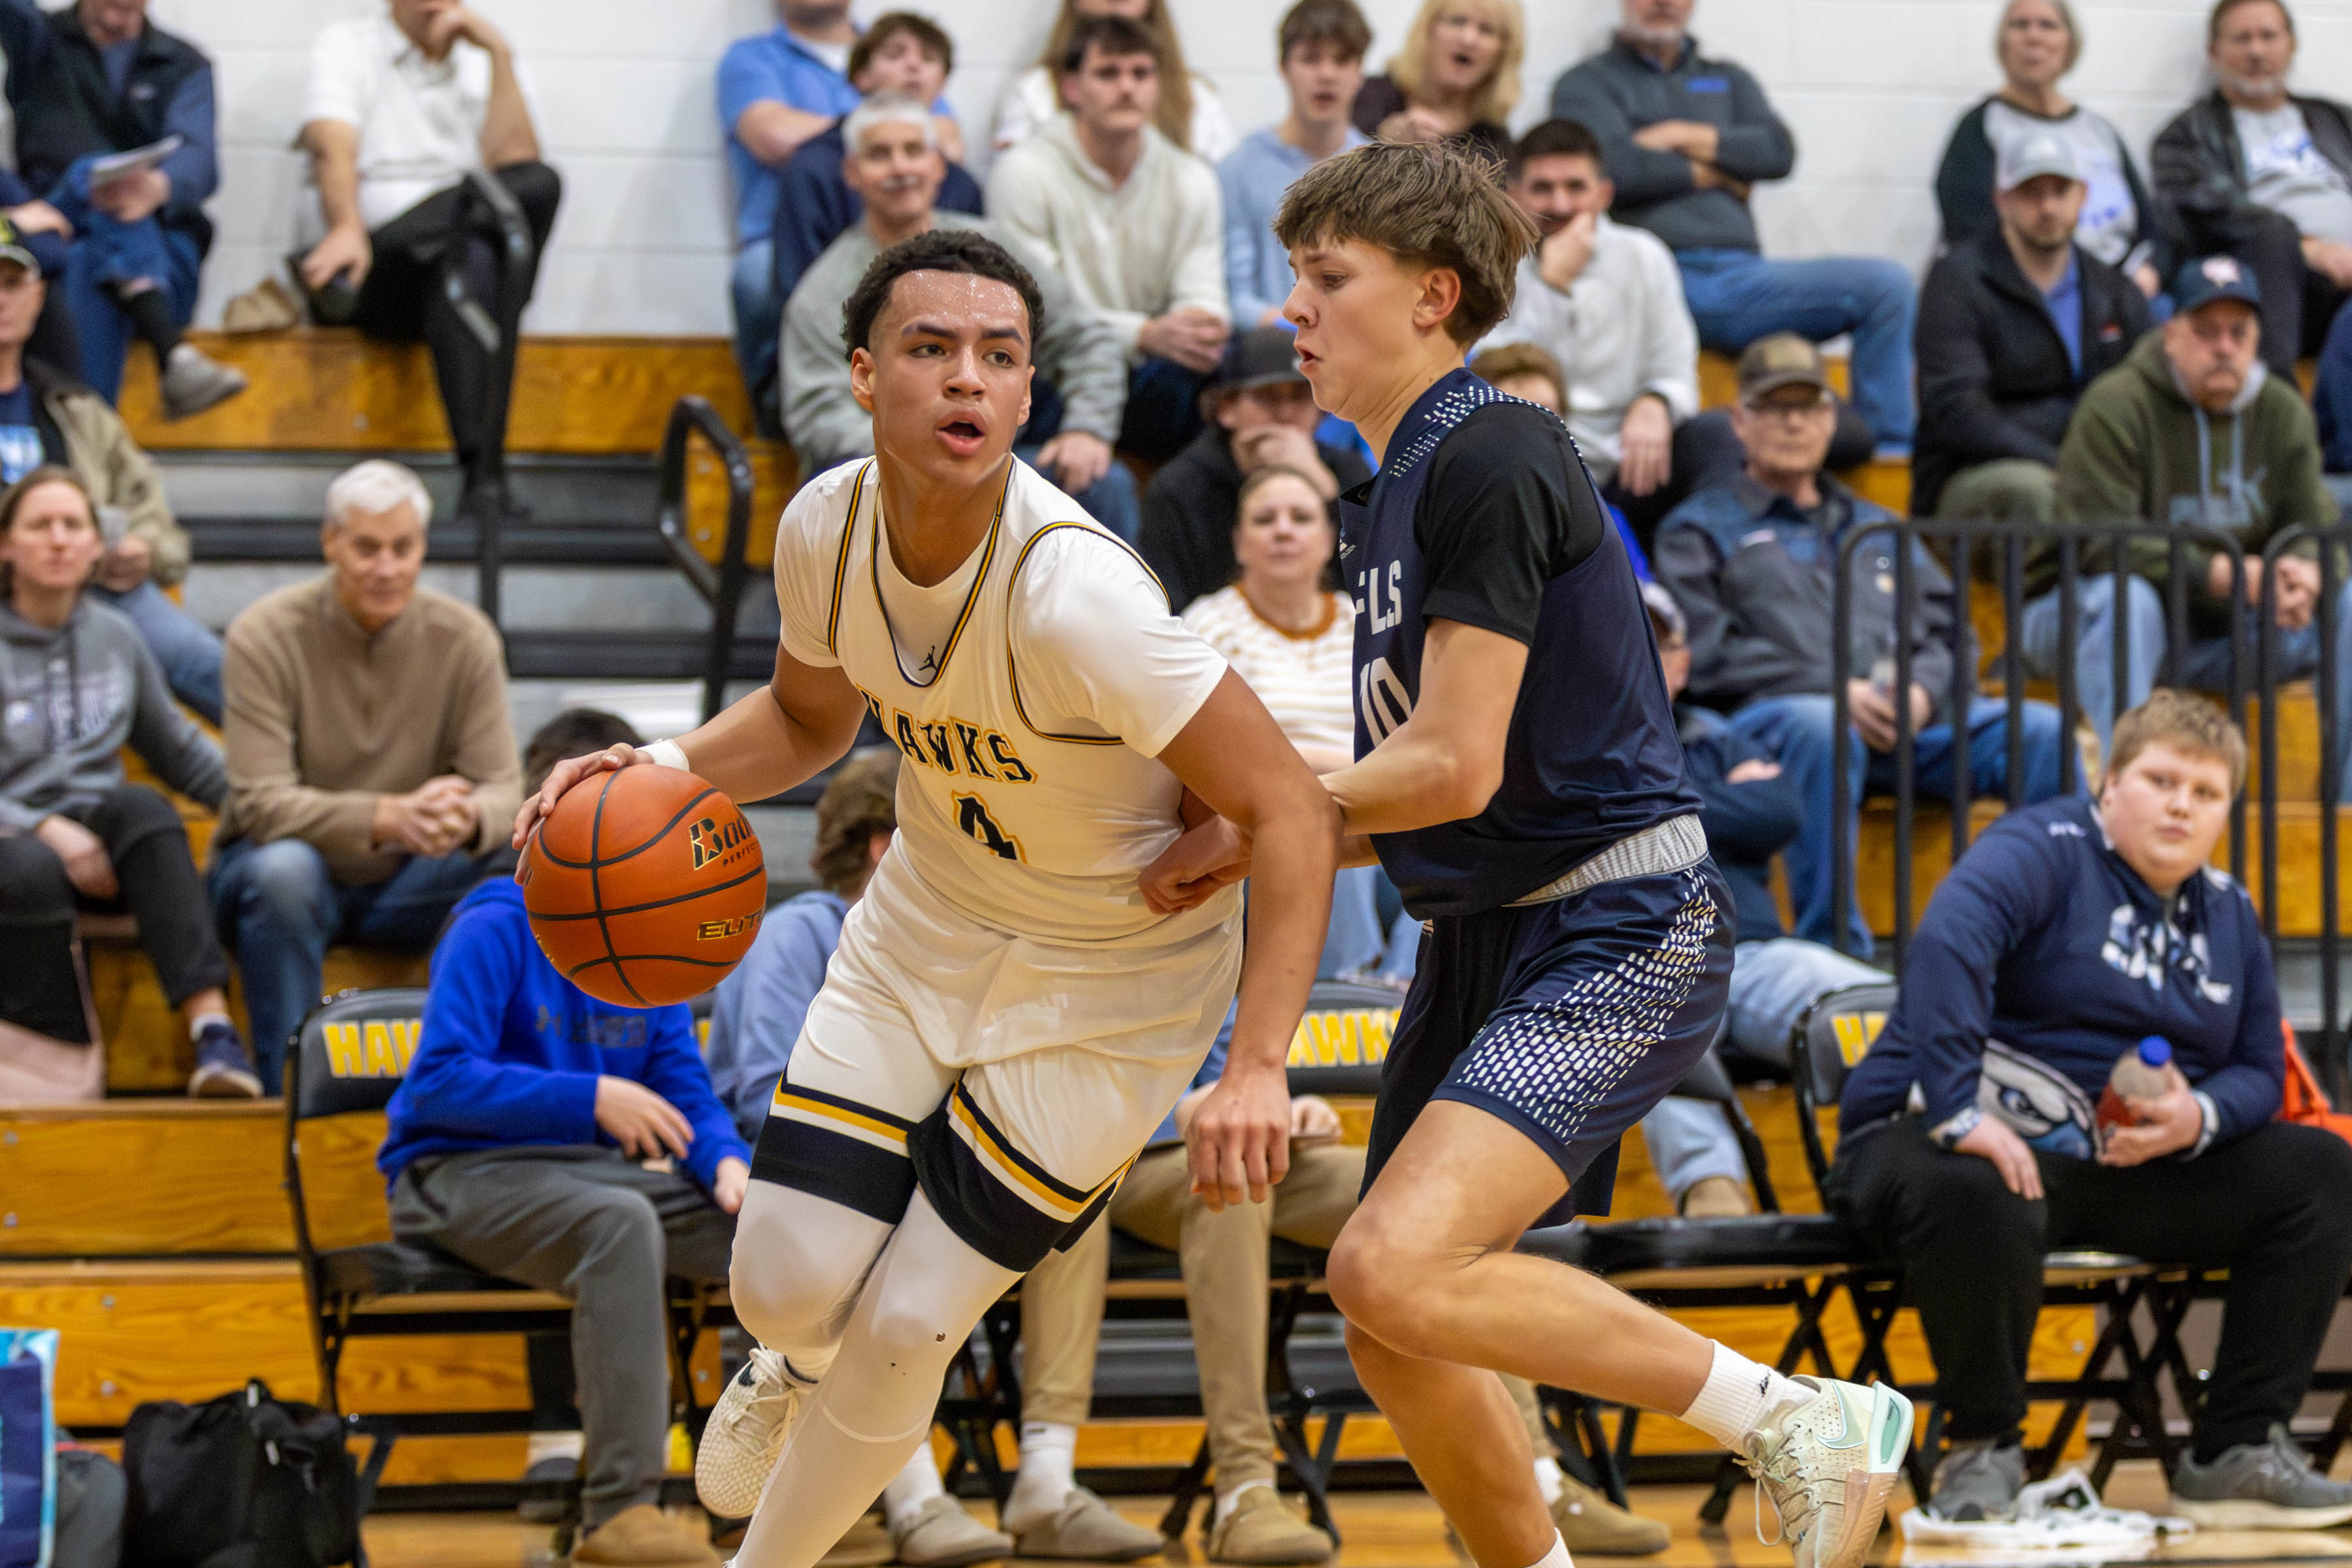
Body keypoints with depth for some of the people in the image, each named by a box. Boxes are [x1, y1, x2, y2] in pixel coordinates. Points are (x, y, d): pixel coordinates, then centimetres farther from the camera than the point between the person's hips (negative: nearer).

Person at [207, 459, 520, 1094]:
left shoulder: (465, 638, -5)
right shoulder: (267, 634, -14)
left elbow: (501, 786, -9)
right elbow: (261, 803, -23)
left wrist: (470, 819, -37)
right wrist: (388, 817, -41)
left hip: (404, 884, 3)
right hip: (281, 872, -3)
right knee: (283, 868, -39)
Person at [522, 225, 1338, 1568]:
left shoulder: (1074, 595, -35)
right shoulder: (827, 526, -15)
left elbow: (1294, 812, -31)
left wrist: (1261, 1067, -39)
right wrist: (670, 771, -11)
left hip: (1115, 971, -5)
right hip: (929, 918, 5)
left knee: (905, 1326, -5)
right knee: (788, 1282, -3)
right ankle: (799, 1363, 37)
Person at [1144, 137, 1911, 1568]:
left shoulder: (1490, 458, -14)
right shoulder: (1387, 495, 17)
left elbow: (1456, 765, -18)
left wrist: (1249, 827, -5)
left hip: (1622, 930, -10)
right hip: (1484, 937, 10)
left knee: (1397, 1269, -26)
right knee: (1394, 1338, 10)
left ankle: (1805, 1422, -14)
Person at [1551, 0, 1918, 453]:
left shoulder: (1728, 80, 31)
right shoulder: (1587, 84, 16)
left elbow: (1779, 152, 11)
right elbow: (1614, 167, -5)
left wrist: (1684, 138, 2)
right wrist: (1710, 173, 7)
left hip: (1738, 279, 5)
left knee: (1886, 282, -17)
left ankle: (1890, 451, -16)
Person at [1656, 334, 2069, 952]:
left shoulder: (1880, 529, 33)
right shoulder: (1700, 530, 17)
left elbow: (1948, 630, 22)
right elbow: (1704, 653, 1)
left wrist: (1923, 690, -4)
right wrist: (1836, 690, -11)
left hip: (1908, 719, 4)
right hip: (1764, 719, -4)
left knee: (2040, 731, -22)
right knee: (1817, 727, -42)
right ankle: (1835, 949, -42)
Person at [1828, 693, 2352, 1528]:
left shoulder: (2228, 917, 15)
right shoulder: (2044, 852, -9)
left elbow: (2258, 1073, 14)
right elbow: (1948, 943, -29)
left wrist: (2197, 1119, -12)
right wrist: (1960, 1113, -41)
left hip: (2131, 1166, 7)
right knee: (1979, 1203, -42)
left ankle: (2239, 1449, -4)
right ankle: (1983, 1451, -16)